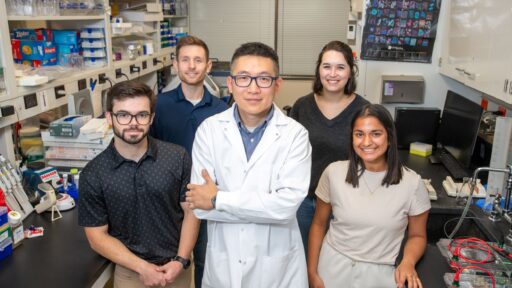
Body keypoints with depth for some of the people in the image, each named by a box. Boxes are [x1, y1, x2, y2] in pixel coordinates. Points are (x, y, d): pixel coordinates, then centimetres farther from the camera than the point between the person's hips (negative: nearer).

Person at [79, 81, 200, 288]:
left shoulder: (177, 157, -11)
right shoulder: (93, 175, -12)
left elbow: (191, 211, -4)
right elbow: (97, 236, -7)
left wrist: (180, 261, -12)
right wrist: (142, 267, -14)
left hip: (176, 266, 1)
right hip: (130, 271, -1)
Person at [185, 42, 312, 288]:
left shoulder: (295, 134, -10)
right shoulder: (209, 130, -7)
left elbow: (288, 203, -21)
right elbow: (199, 205, -13)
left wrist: (218, 199, -18)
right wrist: (266, 205, -17)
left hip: (277, 264, -1)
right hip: (222, 262, 1)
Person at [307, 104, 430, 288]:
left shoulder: (411, 183, -11)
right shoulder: (334, 173, -9)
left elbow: (417, 235, 1)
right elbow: (319, 225, 0)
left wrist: (408, 262, -18)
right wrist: (312, 272, -2)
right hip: (333, 268, 1)